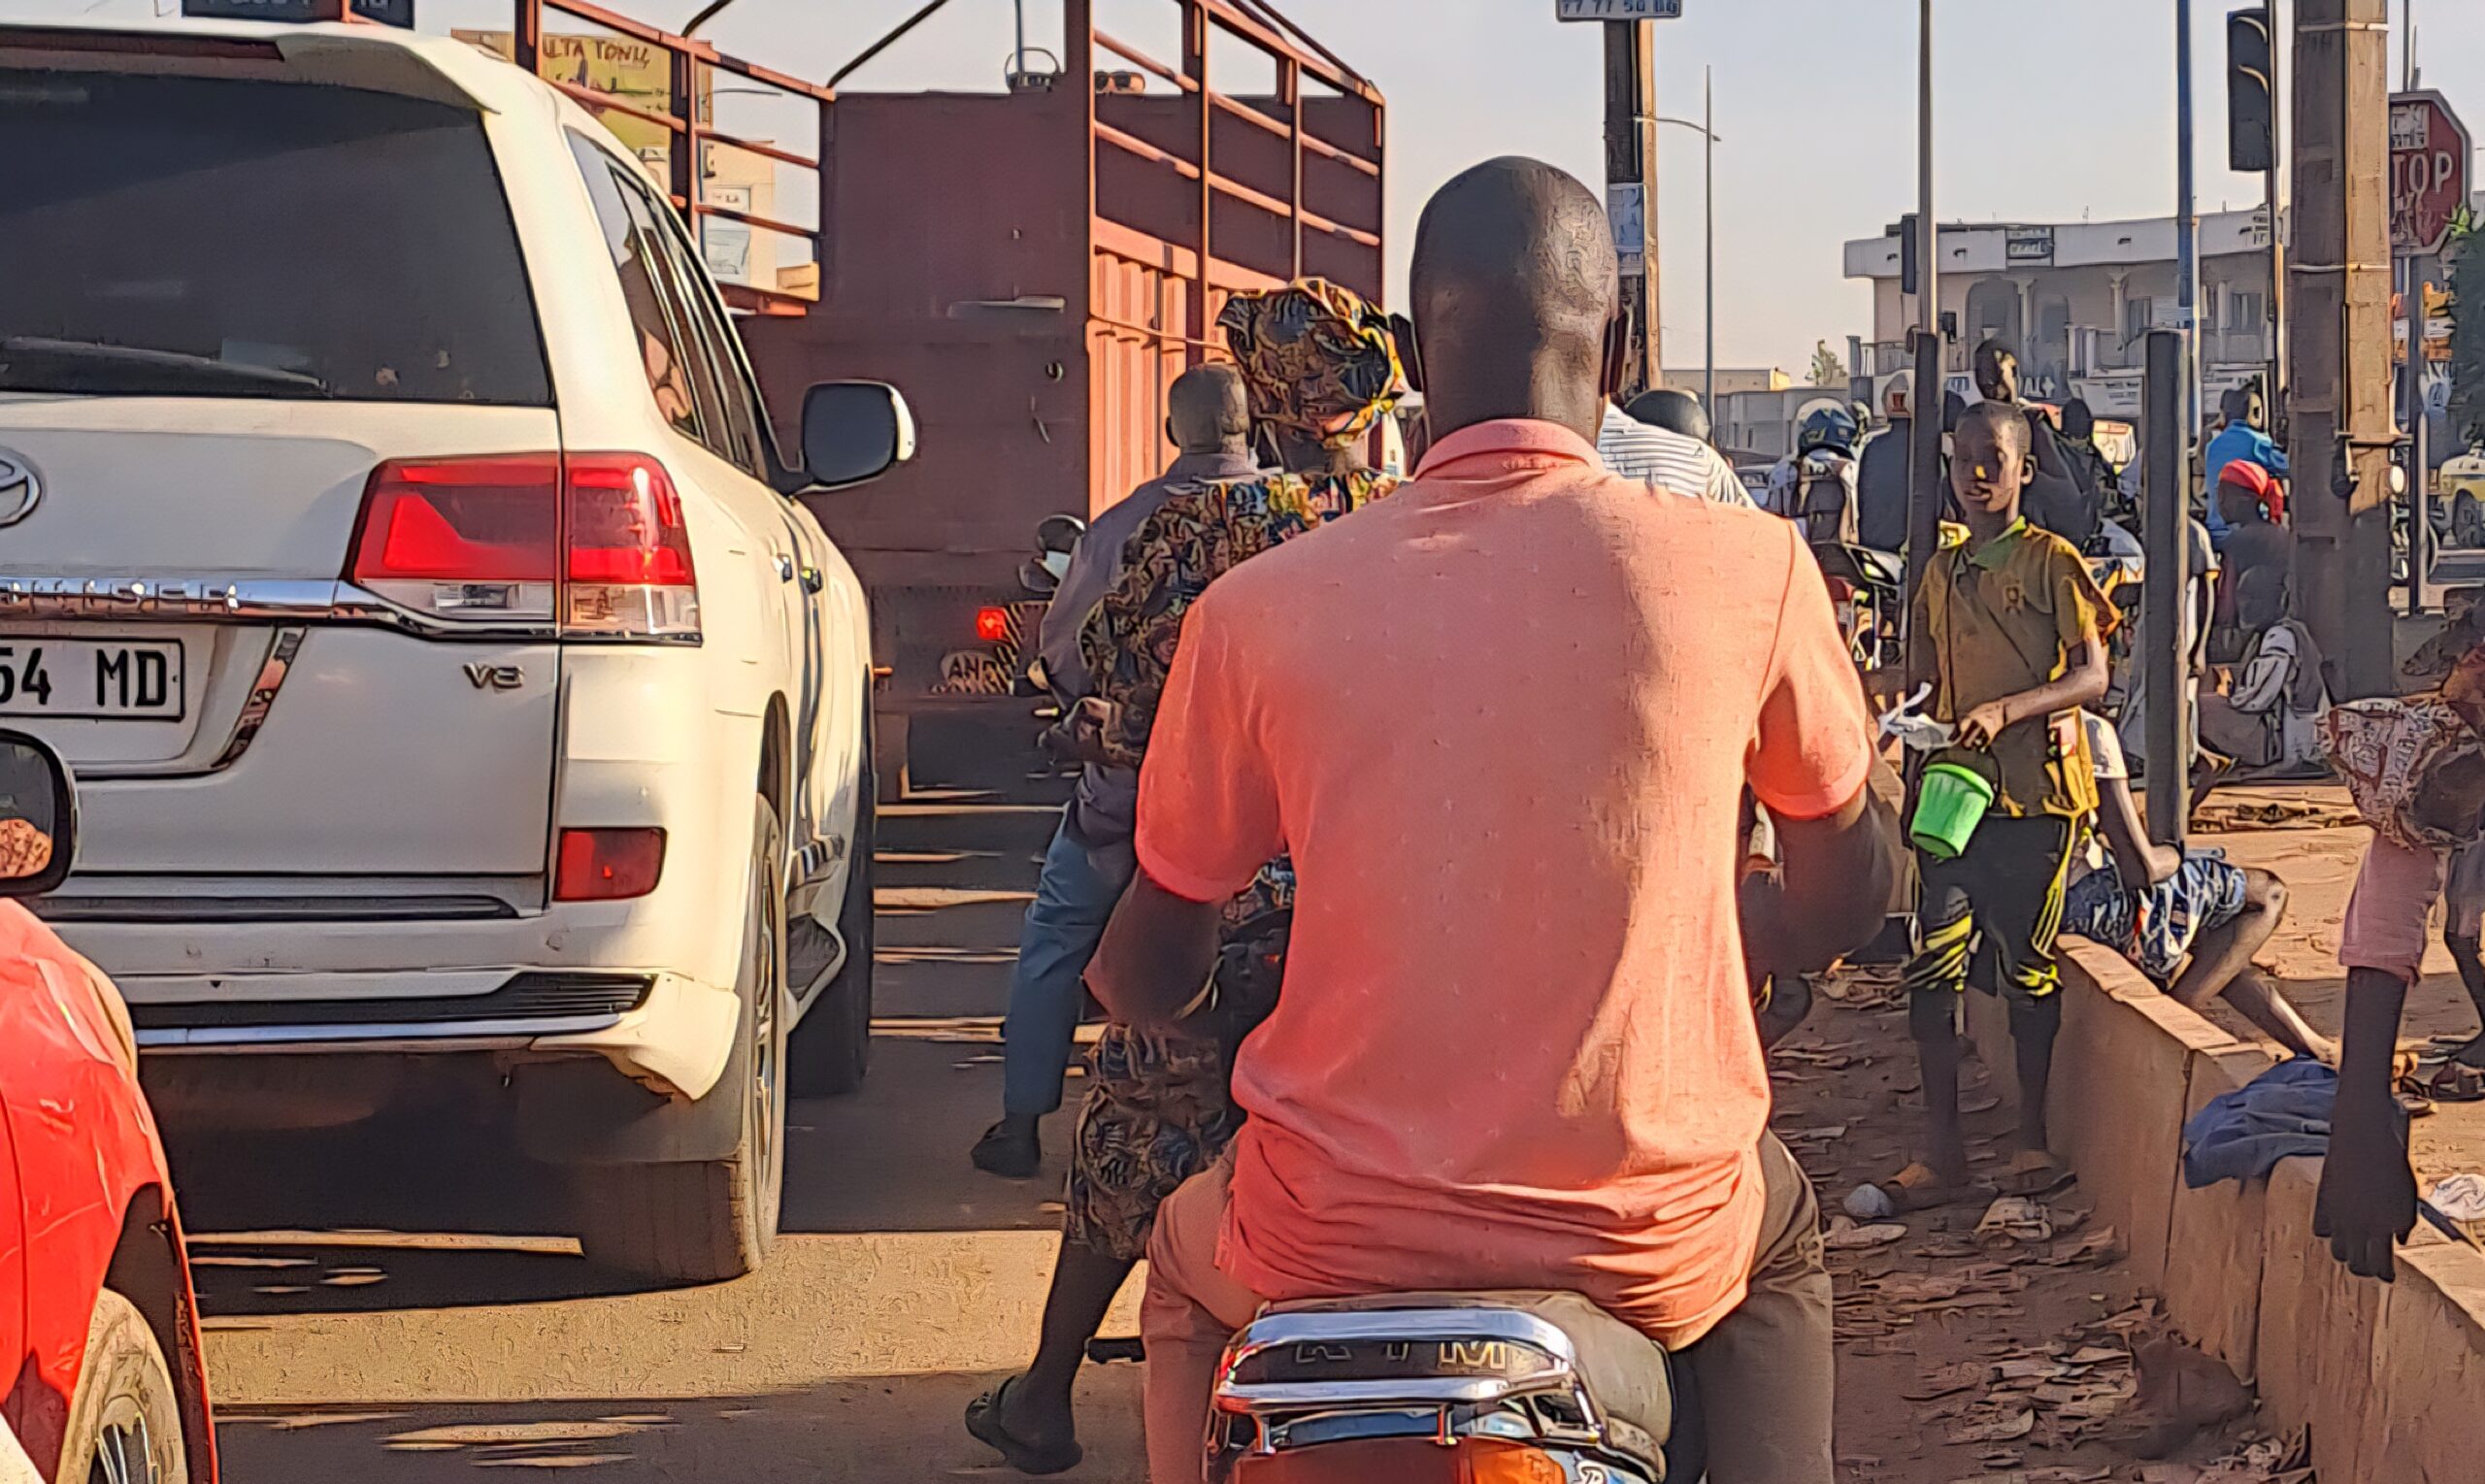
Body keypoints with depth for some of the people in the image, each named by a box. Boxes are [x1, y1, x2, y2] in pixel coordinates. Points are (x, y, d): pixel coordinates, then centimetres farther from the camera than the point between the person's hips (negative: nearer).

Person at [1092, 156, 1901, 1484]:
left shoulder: (1255, 610, -7)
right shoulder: (1748, 569, -8)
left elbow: (1149, 981, 5)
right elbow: (1849, 896, 8)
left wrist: (1109, 979, 29)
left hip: (1335, 1246, 0)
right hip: (1644, 1251, 0)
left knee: (1187, 1262, 36)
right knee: (1778, 1233, 36)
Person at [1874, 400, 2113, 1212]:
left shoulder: (2050, 561, -2)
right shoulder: (1941, 572, 16)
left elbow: (2092, 675, -9)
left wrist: (2006, 710, -23)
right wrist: (1897, 682, 4)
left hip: (2034, 788, -5)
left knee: (2026, 965, 1)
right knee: (1932, 964, -2)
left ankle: (2033, 1139, 13)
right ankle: (1941, 1146, 3)